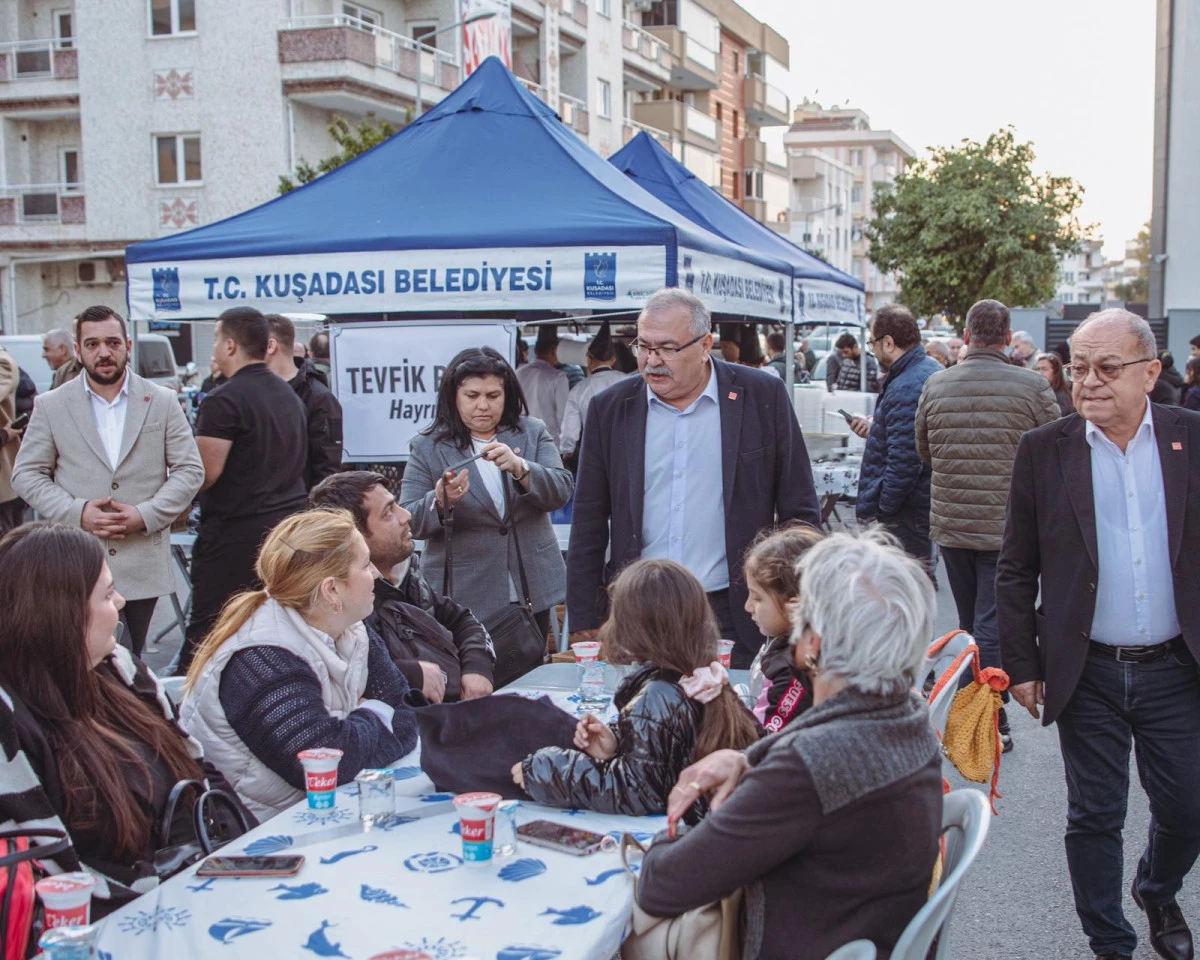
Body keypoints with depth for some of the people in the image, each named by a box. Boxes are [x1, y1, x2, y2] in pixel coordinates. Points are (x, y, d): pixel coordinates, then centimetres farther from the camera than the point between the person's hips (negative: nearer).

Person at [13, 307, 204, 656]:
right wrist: (77, 512, -11)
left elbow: (190, 470, 3)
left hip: (143, 565, 1)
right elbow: (26, 474, 5)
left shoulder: (162, 402, 5)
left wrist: (146, 515, -11)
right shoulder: (51, 406, 4)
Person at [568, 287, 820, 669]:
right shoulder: (610, 408, 5)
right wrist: (585, 623, 5)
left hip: (733, 617, -1)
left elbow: (800, 513, 3)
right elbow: (589, 526, 9)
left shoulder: (763, 397, 0)